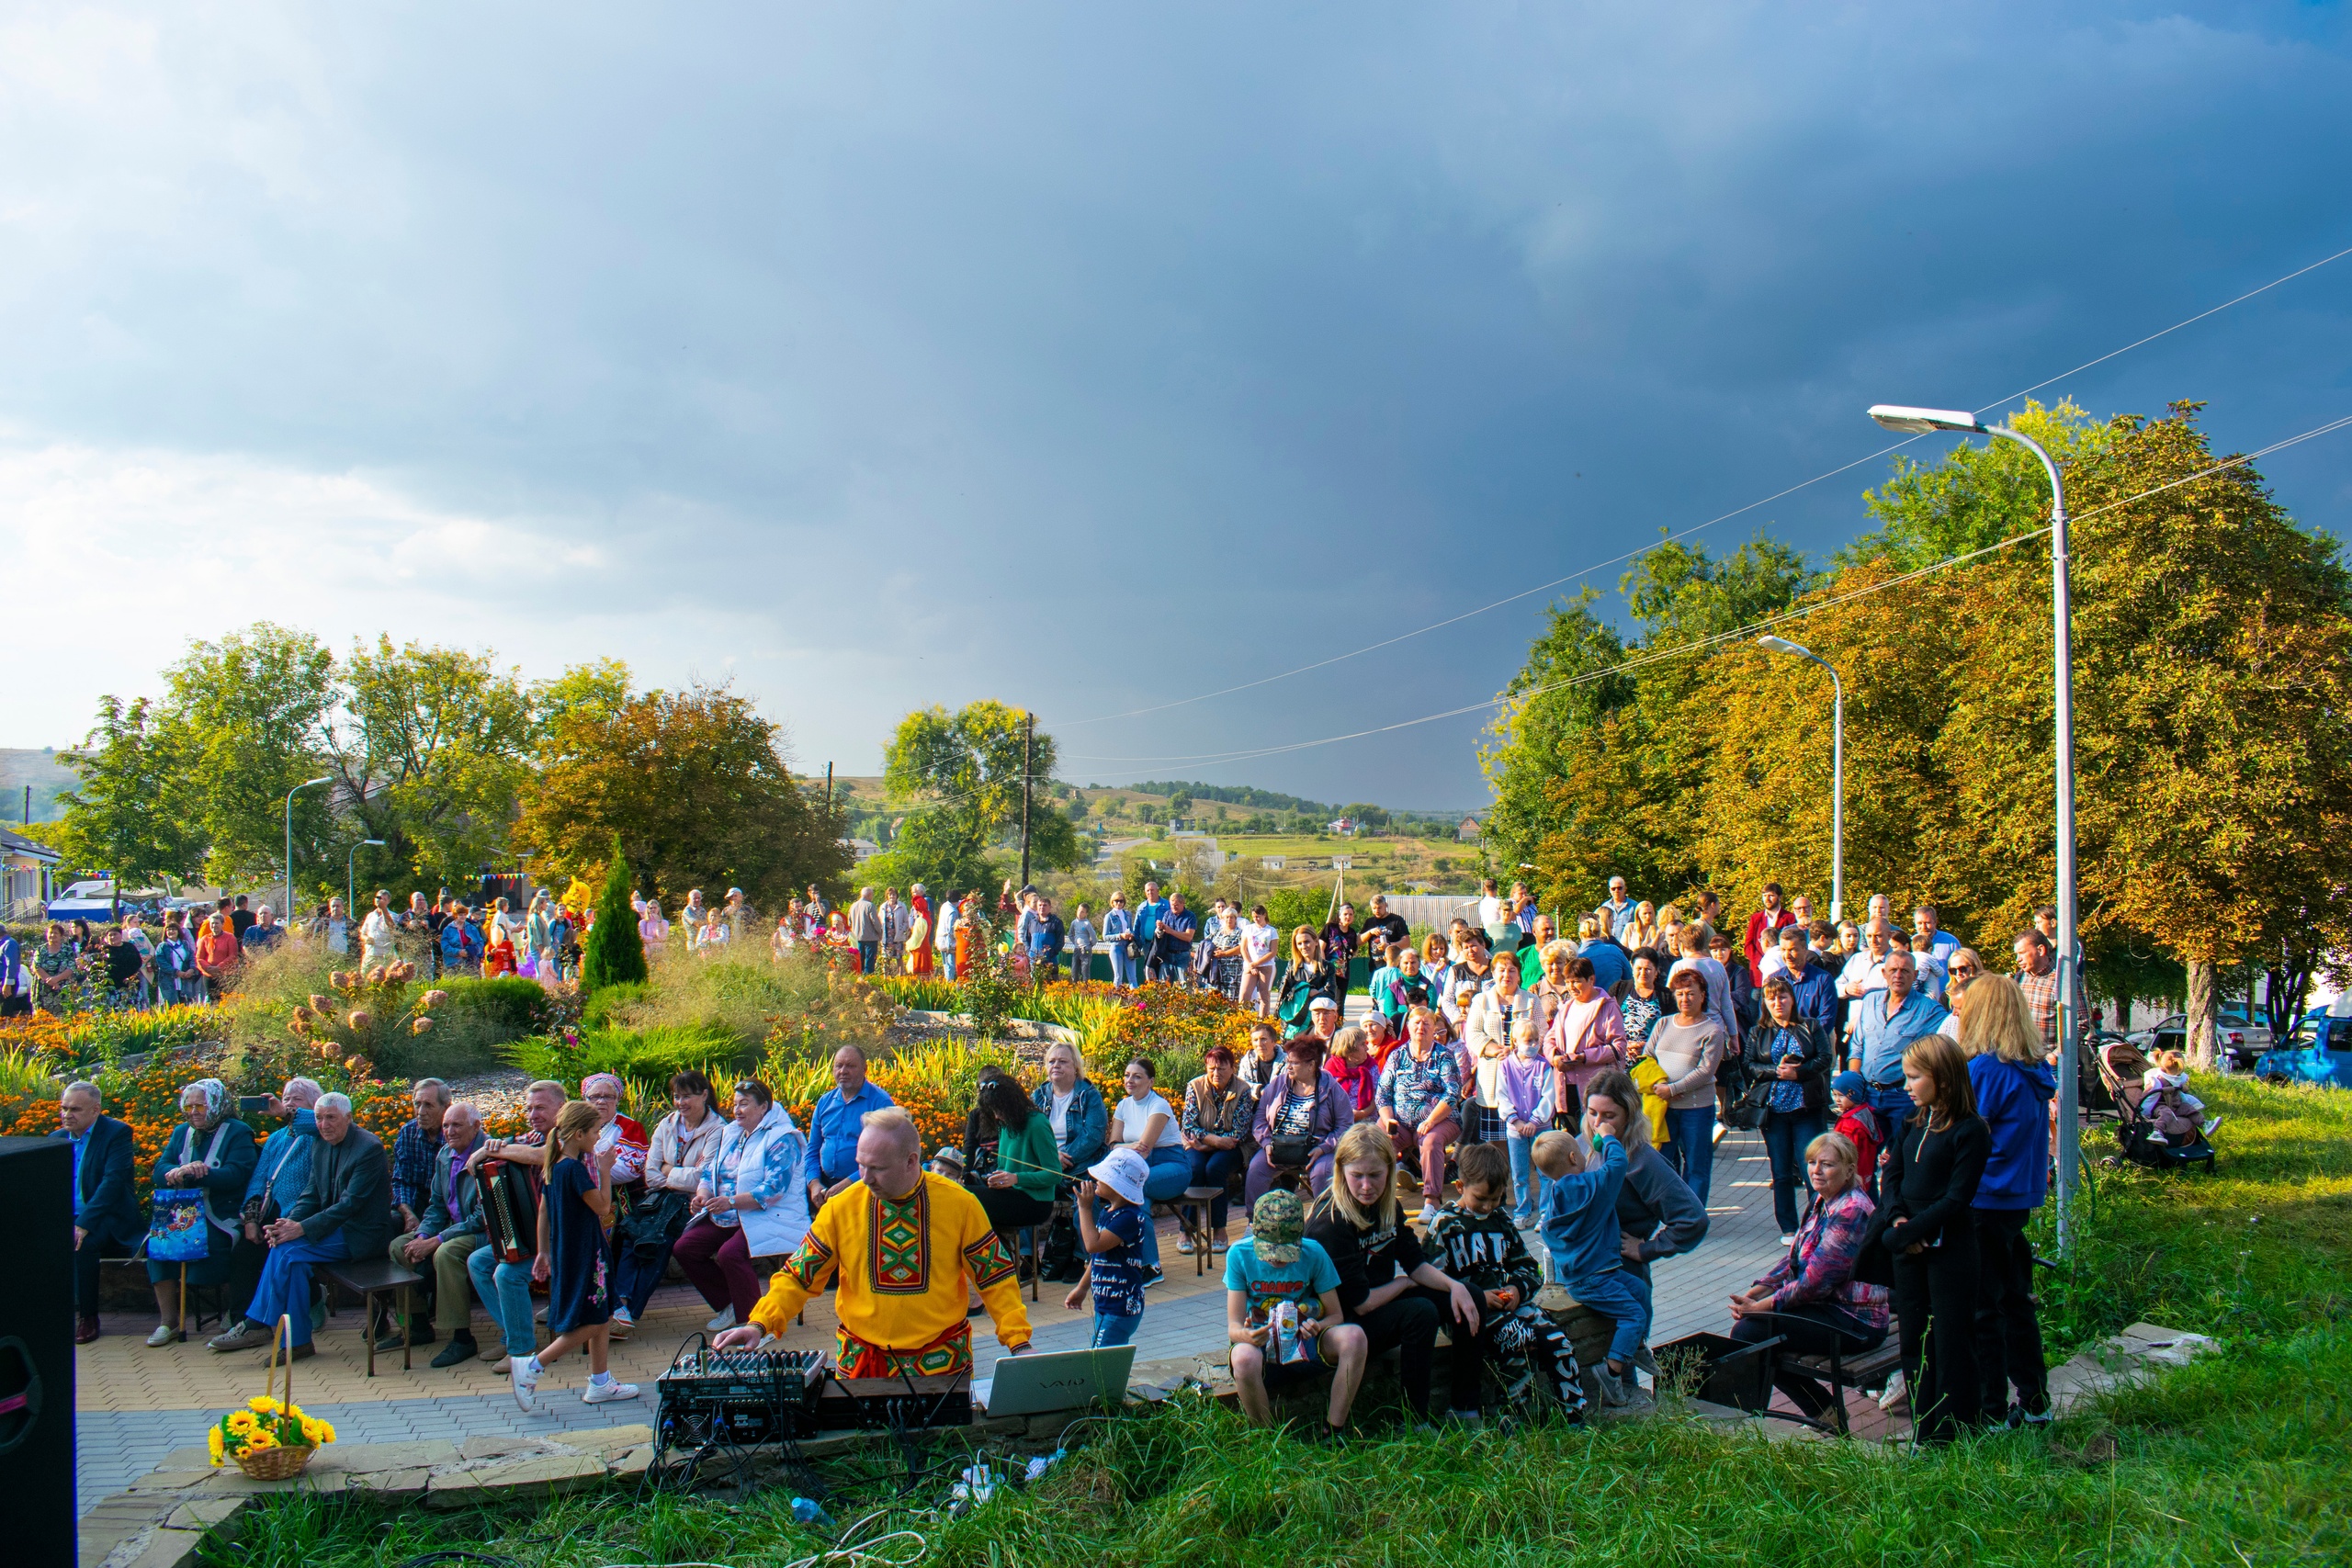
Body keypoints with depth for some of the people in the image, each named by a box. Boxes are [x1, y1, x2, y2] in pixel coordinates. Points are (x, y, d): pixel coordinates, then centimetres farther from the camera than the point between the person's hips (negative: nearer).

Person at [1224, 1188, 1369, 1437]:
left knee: (1354, 1336, -28)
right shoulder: (1239, 1255, -12)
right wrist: (1248, 1336, -38)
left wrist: (1317, 1328, -28)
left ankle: (1332, 1435, -16)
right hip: (1261, 1349, -2)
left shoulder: (1313, 1253, -9)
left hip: (1306, 1346, 2)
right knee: (1244, 1358, -38)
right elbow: (1233, 1328, -14)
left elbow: (1336, 1315, -4)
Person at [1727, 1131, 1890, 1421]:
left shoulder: (1851, 1211, -21)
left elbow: (1816, 1281, -23)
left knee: (1748, 1332, -17)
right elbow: (1793, 1258, 12)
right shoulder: (1823, 1201, 10)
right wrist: (1753, 1294, -1)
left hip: (1854, 1322, -10)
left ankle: (1825, 1411, 2)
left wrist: (1760, 1306, -17)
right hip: (1828, 1307, 10)